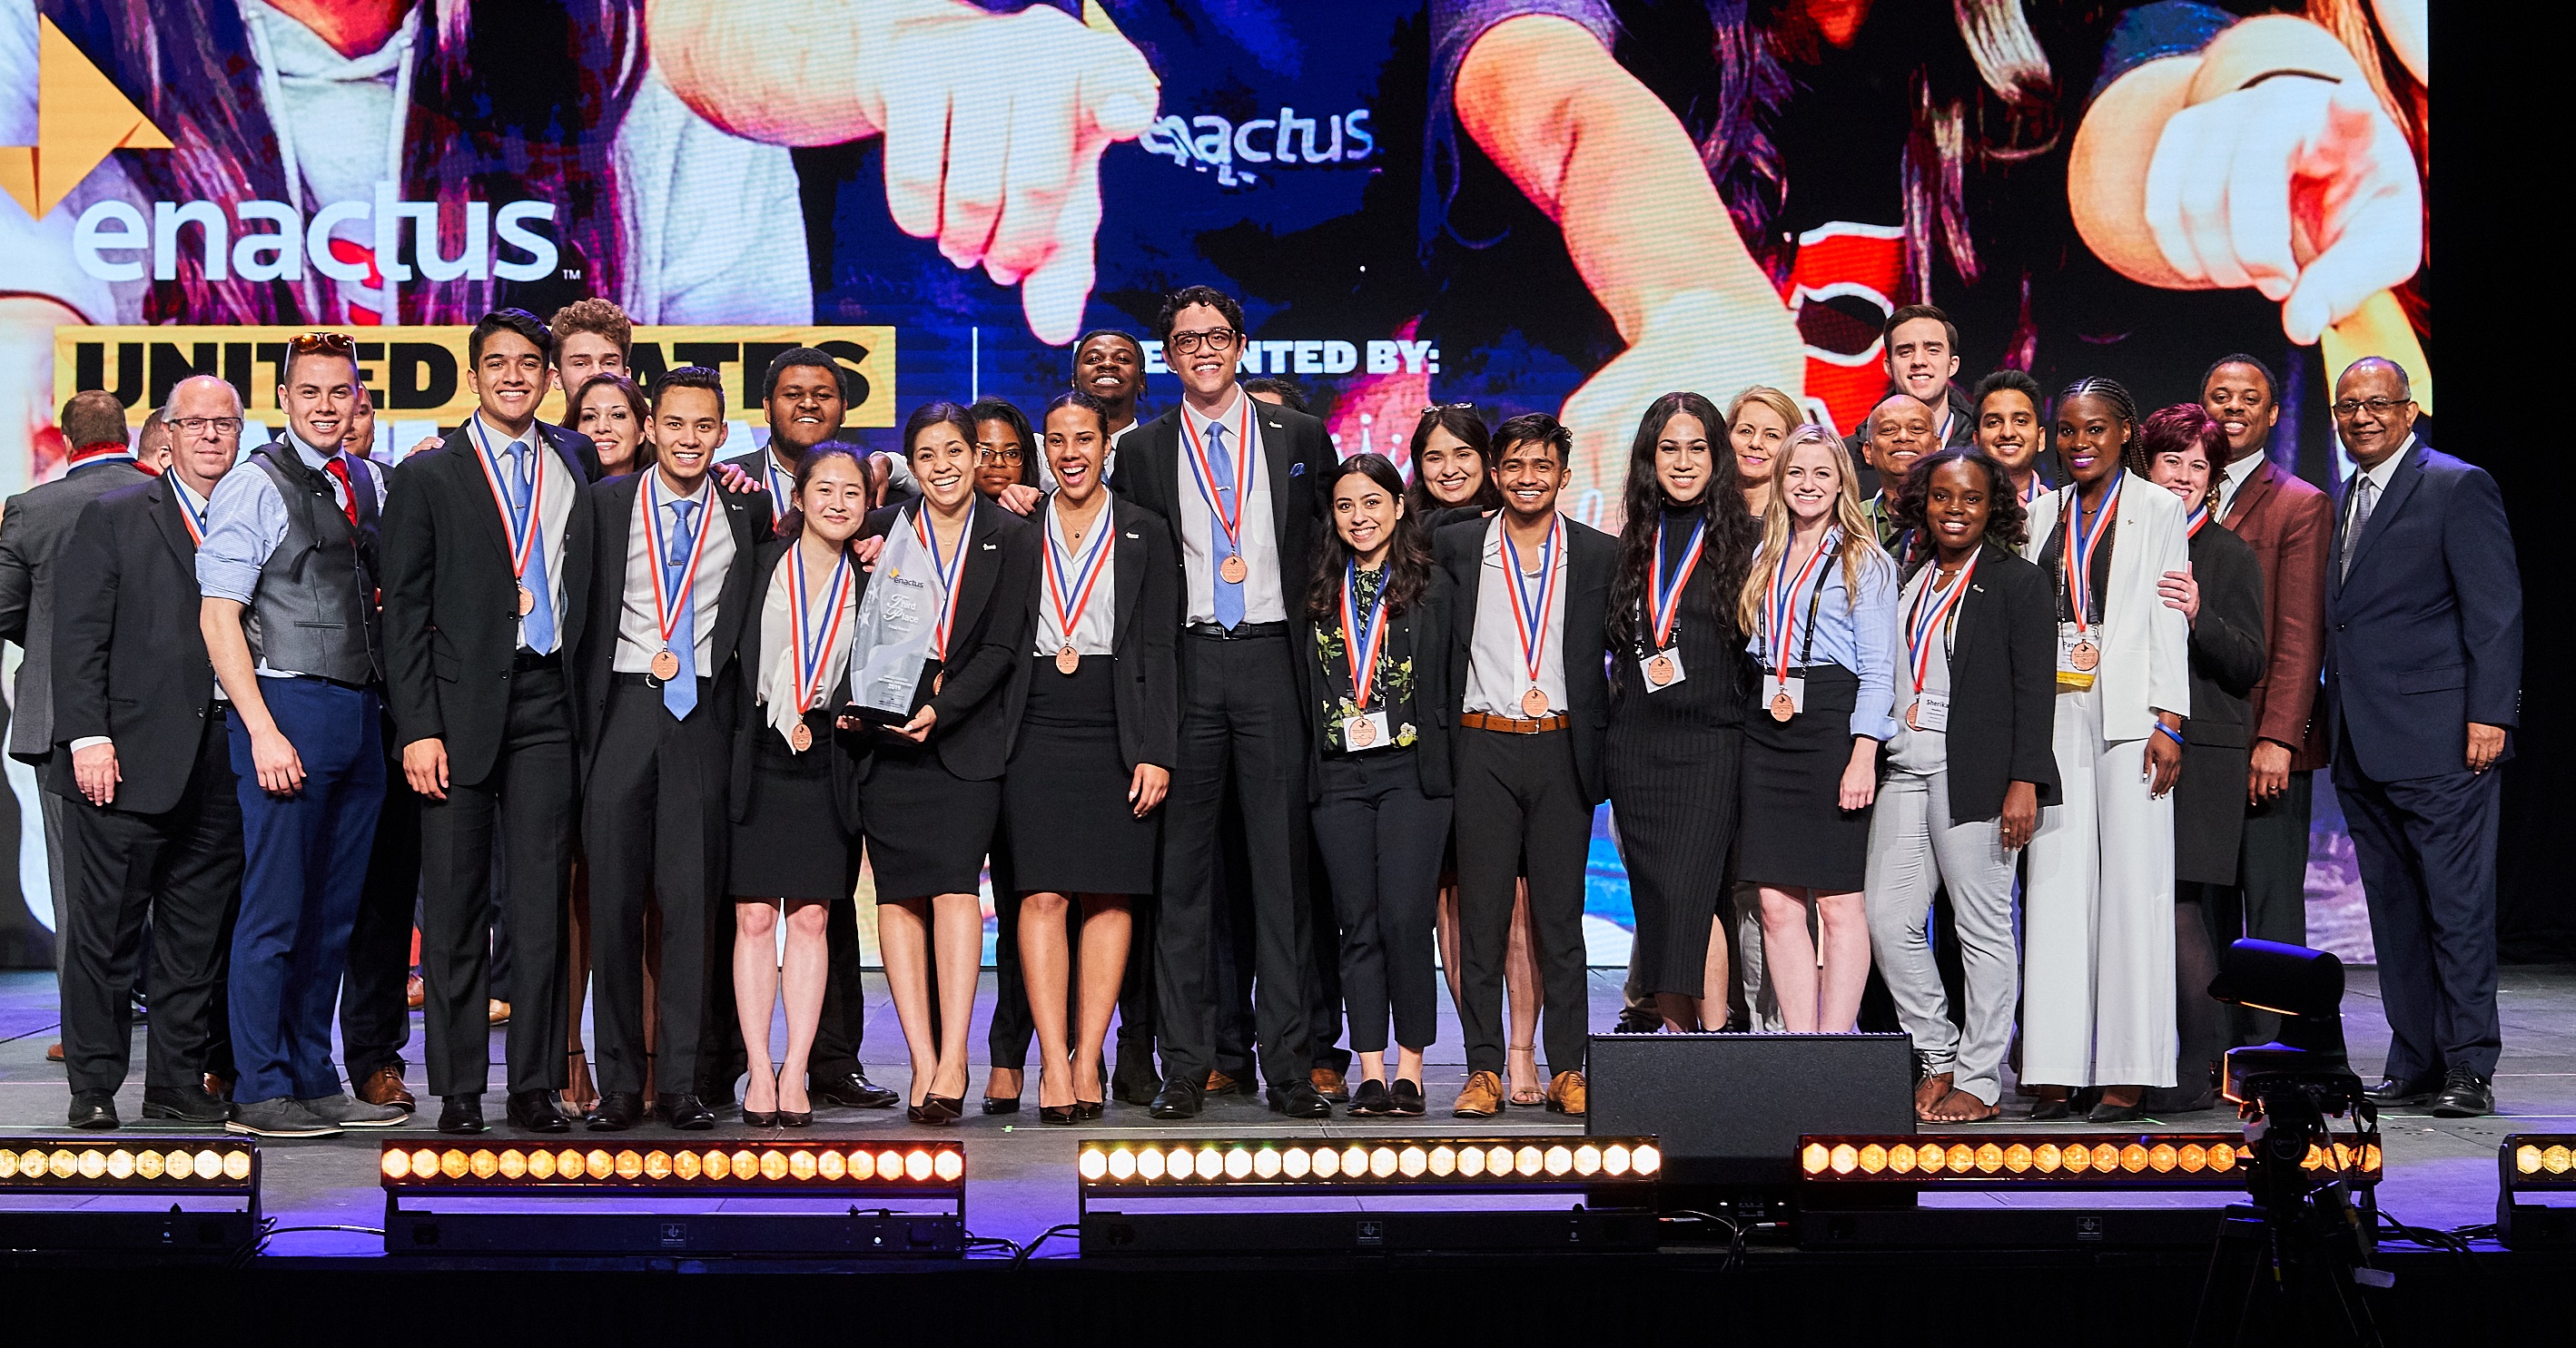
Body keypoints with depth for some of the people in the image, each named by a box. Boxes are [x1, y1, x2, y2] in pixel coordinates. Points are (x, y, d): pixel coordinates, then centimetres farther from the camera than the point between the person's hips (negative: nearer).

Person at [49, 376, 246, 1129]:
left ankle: (180, 1082, 16)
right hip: (130, 762, -3)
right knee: (107, 930, 2)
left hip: (222, 772, 3)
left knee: (199, 938, 7)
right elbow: (79, 638, -2)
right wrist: (87, 735, -12)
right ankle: (93, 1087, 11)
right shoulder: (113, 518, 4)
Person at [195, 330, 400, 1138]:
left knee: (333, 913, 10)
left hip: (361, 715, 6)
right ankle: (259, 1093, 3)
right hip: (286, 708, -6)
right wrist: (264, 732, -15)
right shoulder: (254, 487, -4)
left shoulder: (370, 483, 15)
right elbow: (218, 616, -8)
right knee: (276, 912, -4)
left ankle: (313, 1081, 18)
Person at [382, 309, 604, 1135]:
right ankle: (458, 1092, 8)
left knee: (543, 903, 3)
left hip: (546, 704, 2)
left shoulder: (576, 463, 13)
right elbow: (405, 612, 0)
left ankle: (537, 1088, 9)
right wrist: (418, 728, -9)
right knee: (455, 908, 2)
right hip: (460, 710, -2)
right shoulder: (427, 476, 4)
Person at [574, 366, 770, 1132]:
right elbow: (584, 612, 7)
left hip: (702, 718, 0)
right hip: (622, 710, 0)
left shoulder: (748, 509, 9)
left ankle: (681, 1083, 5)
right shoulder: (605, 502, 7)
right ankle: (619, 1084, 8)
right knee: (613, 900, 0)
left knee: (692, 901, -1)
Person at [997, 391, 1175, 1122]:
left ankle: (1088, 1061, 2)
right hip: (1038, 727, 0)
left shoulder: (1145, 532, 8)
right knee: (1042, 895, -8)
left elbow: (1159, 648, 4)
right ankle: (1054, 1066, -9)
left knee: (1110, 897, -2)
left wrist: (1156, 751, -5)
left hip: (1118, 730, 0)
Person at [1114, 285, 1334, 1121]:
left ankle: (1290, 1066, 3)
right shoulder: (1143, 452, 10)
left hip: (1274, 660, 0)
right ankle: (1184, 1064, 5)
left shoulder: (1300, 437, 10)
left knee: (1283, 864, 0)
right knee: (1182, 868, 0)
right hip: (1185, 665, 1)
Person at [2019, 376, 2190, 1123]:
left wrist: (2169, 723, -9)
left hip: (2129, 713, -4)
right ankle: (2057, 1070, 2)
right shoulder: (2045, 512, 15)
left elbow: (2168, 620, -2)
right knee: (2057, 881, 0)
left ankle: (2128, 1072, -1)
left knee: (2132, 880, -4)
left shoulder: (2158, 508, 4)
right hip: (2056, 715, 4)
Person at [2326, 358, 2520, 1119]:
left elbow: (2495, 611, -8)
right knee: (2394, 912, 9)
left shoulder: (2458, 487, -4)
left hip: (2439, 740, -7)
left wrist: (2489, 714, -15)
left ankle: (2469, 1068, 2)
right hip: (2362, 745, 7)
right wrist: (2334, 726, 13)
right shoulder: (2346, 498, 18)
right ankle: (2414, 1065, 15)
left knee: (2458, 906, -3)